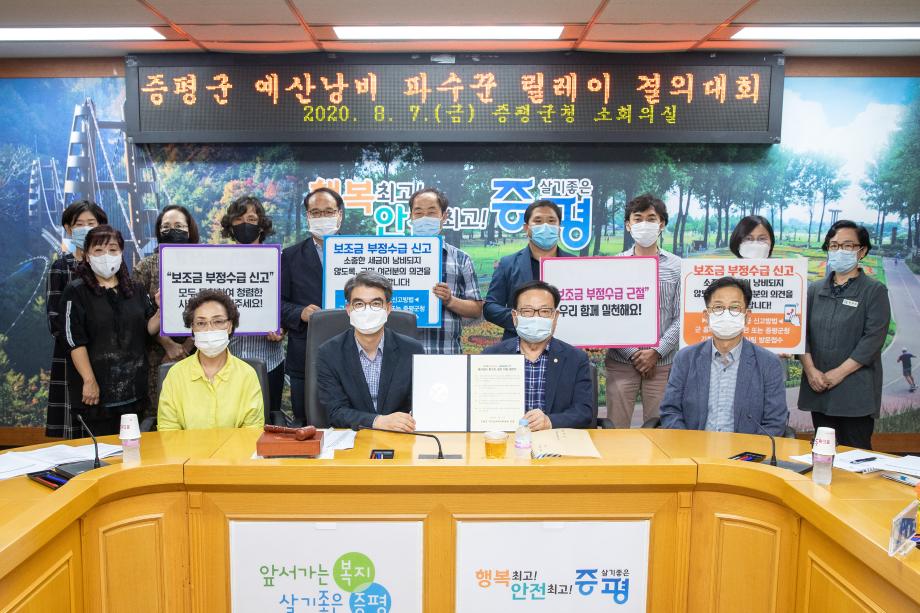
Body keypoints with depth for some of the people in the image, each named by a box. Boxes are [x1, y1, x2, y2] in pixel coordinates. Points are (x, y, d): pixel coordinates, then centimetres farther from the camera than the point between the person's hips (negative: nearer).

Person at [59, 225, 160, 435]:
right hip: (97, 388, -4)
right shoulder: (76, 292, -2)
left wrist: (161, 310, -15)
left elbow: (149, 328, 5)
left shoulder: (135, 289, 12)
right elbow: (75, 341, -9)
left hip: (134, 385, 4)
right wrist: (89, 381, -16)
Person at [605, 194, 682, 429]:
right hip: (621, 361, 0)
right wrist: (633, 353, -8)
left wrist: (657, 352, -10)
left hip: (662, 362, 0)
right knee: (616, 427, 2)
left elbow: (680, 318, 1)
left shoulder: (677, 266, 4)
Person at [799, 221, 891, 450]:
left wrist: (839, 372, -14)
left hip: (856, 390, -4)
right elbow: (802, 331, 6)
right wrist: (810, 369, -9)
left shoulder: (875, 291, 0)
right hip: (818, 388, 4)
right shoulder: (814, 290, 12)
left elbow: (874, 337, -9)